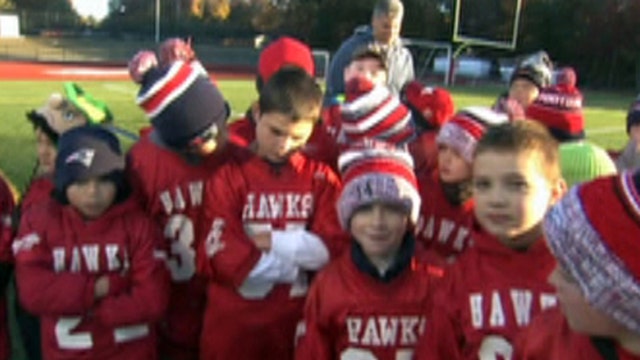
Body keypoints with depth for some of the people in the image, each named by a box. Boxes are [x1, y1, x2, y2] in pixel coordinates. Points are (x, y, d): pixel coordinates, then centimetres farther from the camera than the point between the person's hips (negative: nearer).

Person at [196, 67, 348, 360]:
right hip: (232, 321, -2)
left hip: (296, 319, 2)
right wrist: (298, 261, -13)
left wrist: (270, 242, -16)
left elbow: (331, 249, -8)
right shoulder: (229, 176, -8)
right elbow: (220, 254, -16)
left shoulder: (321, 178, 0)